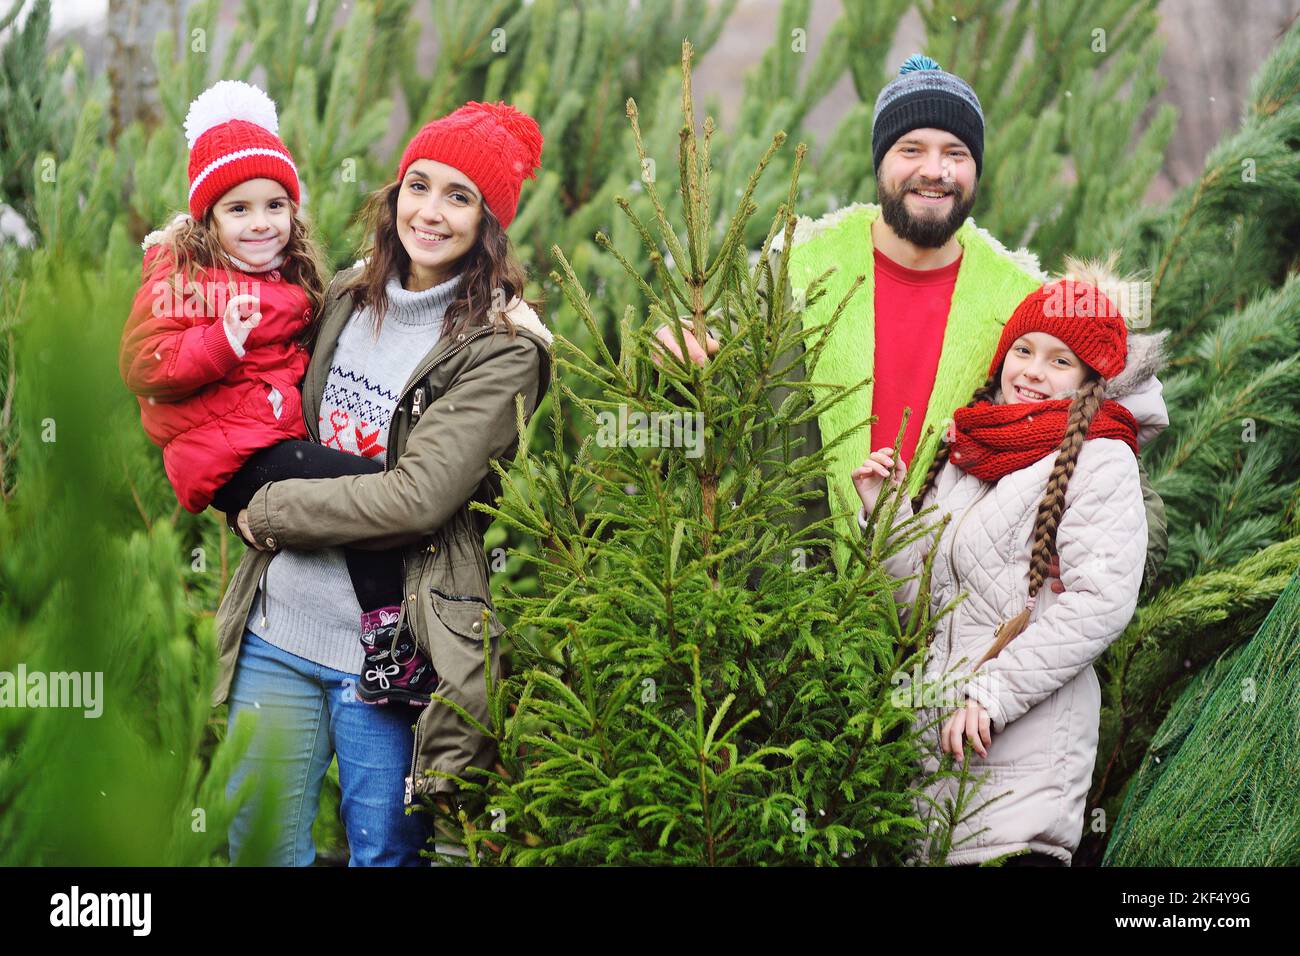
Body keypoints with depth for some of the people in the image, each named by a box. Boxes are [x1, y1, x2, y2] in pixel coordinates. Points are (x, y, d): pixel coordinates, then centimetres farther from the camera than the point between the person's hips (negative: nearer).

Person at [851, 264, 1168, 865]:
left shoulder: (1098, 461, -3)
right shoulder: (963, 458, 19)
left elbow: (1101, 602, -14)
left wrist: (993, 690, -16)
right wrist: (885, 511, 7)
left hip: (1026, 744, -6)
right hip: (935, 733, 6)